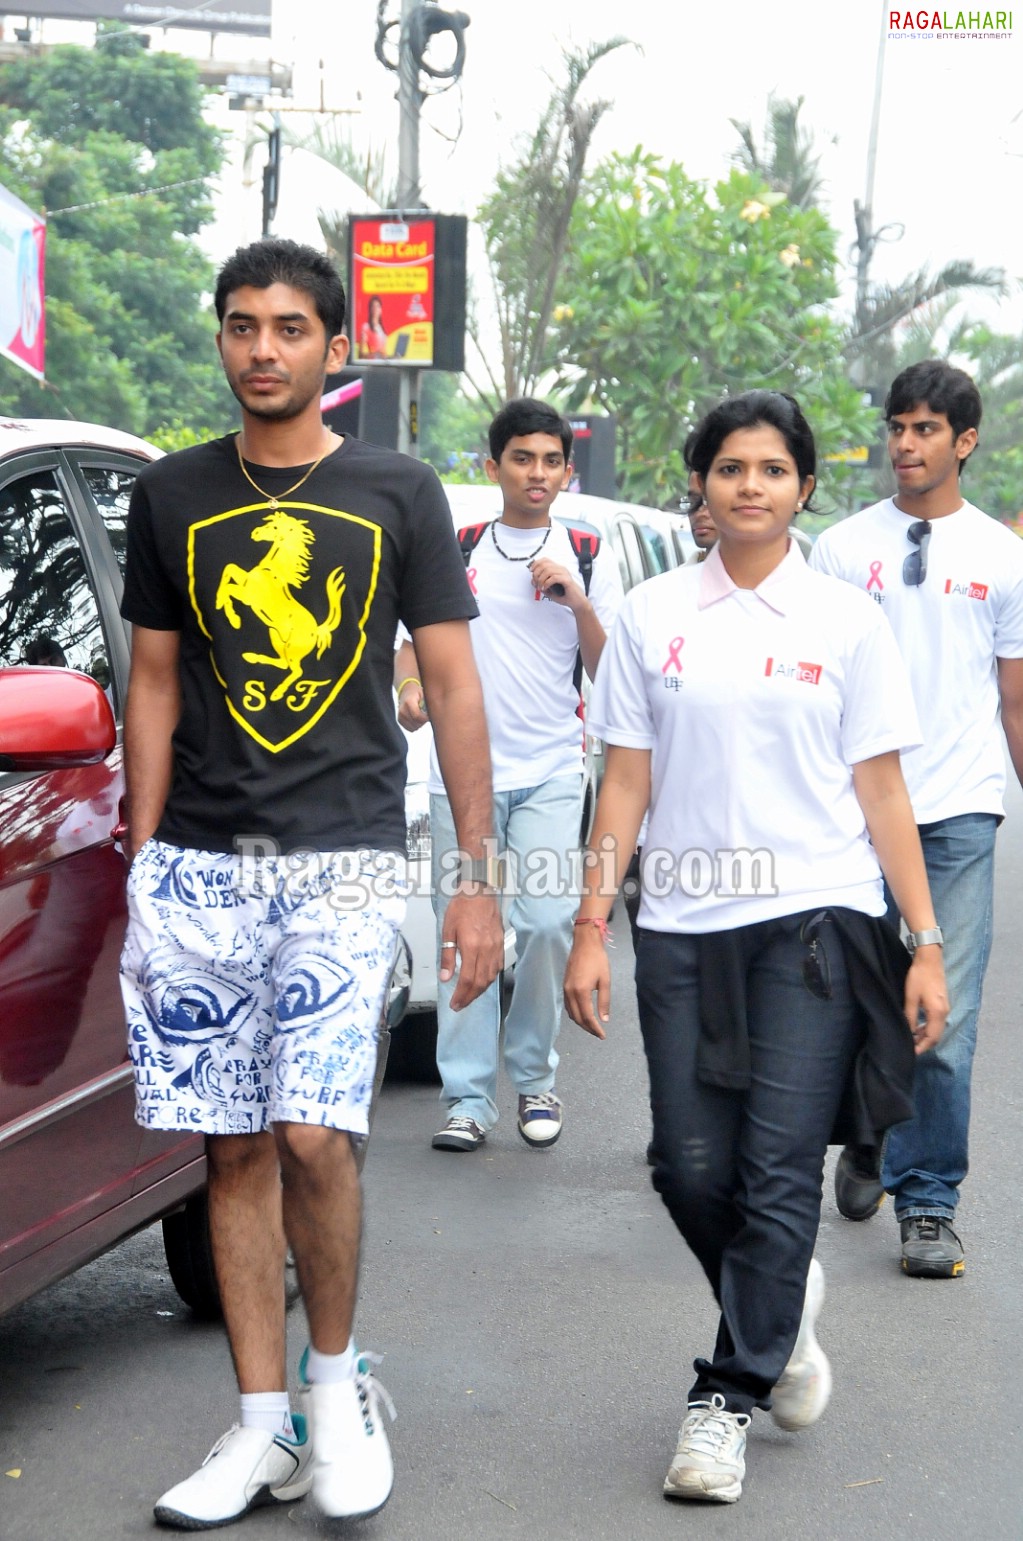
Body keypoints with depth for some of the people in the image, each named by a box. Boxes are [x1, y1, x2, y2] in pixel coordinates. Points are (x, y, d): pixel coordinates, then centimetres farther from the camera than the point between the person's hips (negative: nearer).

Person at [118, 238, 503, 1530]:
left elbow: (452, 687, 5)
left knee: (313, 1135, -15)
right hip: (197, 866, 3)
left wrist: (477, 876, 0)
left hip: (344, 862, -2)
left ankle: (337, 1381, 9)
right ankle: (262, 1429, 14)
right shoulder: (172, 497, 11)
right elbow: (153, 687, 13)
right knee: (235, 1148, 4)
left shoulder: (397, 495, 5)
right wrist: (139, 870, 7)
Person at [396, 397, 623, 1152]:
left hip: (550, 773, -1)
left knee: (549, 921, -11)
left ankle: (535, 1077, 9)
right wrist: (411, 685, -5)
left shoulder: (590, 557, 8)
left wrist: (578, 601, -11)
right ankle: (469, 1097, 4)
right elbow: (417, 634, 17)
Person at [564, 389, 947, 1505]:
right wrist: (591, 929, 1)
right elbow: (626, 784, 8)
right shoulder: (653, 617, 7)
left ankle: (727, 1396, 7)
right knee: (691, 1170, 0)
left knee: (779, 1169, -5)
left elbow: (882, 795, 4)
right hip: (685, 925, 2)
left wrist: (926, 944, 0)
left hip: (816, 918, -2)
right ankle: (783, 1306, 30)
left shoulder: (846, 622, 4)